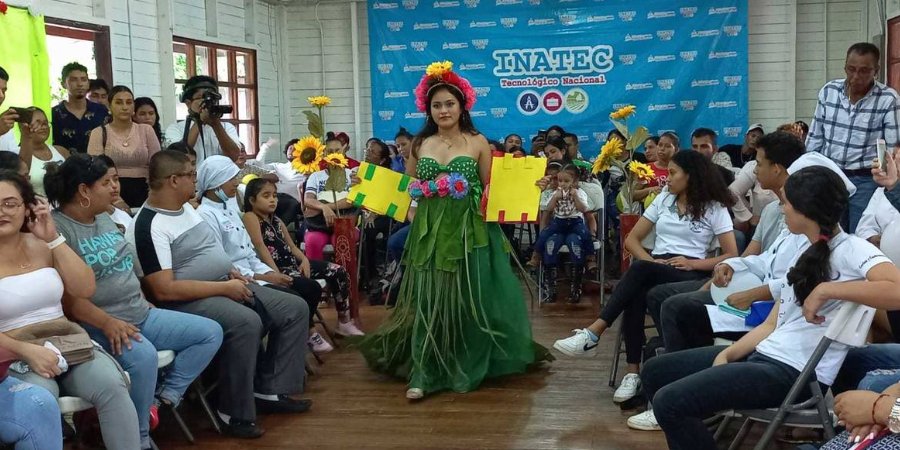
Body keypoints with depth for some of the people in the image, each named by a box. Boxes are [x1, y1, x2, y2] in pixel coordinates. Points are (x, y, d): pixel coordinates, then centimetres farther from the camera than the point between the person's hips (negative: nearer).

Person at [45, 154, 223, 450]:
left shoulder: (104, 219, 14)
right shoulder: (56, 229, -13)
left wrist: (143, 307, 12)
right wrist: (107, 322, -25)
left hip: (141, 315, 9)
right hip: (99, 326, -9)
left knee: (211, 333, 0)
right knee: (143, 356, -38)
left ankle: (164, 398, -2)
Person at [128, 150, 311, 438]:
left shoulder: (186, 207, 12)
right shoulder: (148, 226, -18)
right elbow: (165, 290, -25)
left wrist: (230, 271, 5)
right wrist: (225, 287, -22)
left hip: (225, 287, 10)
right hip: (188, 301, -10)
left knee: (296, 309, 3)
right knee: (246, 322, -36)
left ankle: (271, 390, 7)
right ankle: (236, 412, -21)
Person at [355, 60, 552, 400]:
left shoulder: (478, 142, 2)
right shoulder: (420, 144, 9)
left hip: (469, 231, -2)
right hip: (430, 232, 2)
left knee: (468, 301, 3)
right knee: (428, 301, -1)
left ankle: (467, 369, 19)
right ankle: (425, 374, 4)